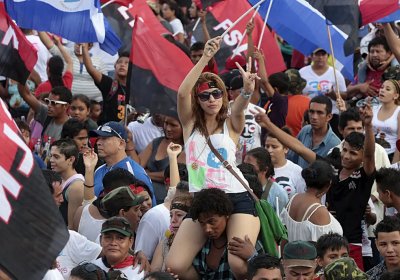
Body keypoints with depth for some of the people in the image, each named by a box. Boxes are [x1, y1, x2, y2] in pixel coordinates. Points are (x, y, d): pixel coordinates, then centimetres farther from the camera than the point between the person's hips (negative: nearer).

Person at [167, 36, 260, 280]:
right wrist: (205, 58, -20)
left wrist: (247, 90, -41)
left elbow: (240, 105, -17)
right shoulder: (190, 124, 8)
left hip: (237, 199, -3)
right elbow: (182, 93, -10)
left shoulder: (231, 125, 6)